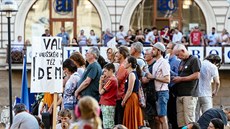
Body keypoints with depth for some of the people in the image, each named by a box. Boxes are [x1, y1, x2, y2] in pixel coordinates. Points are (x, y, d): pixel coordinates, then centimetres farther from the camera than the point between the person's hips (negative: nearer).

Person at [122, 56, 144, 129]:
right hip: (133, 98, 9)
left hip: (131, 99, -9)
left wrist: (123, 101, -11)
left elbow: (129, 91, -18)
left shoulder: (132, 74, -14)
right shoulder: (134, 74, 14)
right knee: (134, 121, 10)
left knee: (131, 121, -6)